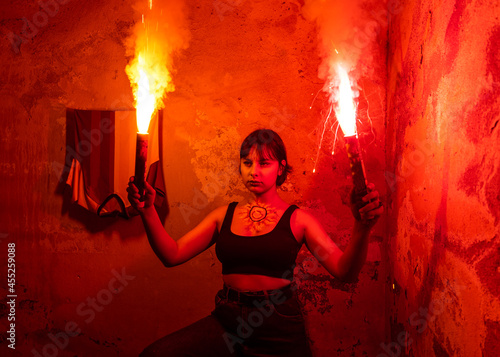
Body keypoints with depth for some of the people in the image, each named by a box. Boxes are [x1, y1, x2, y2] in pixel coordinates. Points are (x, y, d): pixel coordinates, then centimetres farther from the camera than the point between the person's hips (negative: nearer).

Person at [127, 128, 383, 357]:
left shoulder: (297, 220, 0)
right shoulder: (224, 216, 9)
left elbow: (345, 271, -11)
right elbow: (172, 255, 3)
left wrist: (362, 228, -28)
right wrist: (148, 212, -11)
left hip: (278, 330, -2)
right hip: (226, 322, 2)